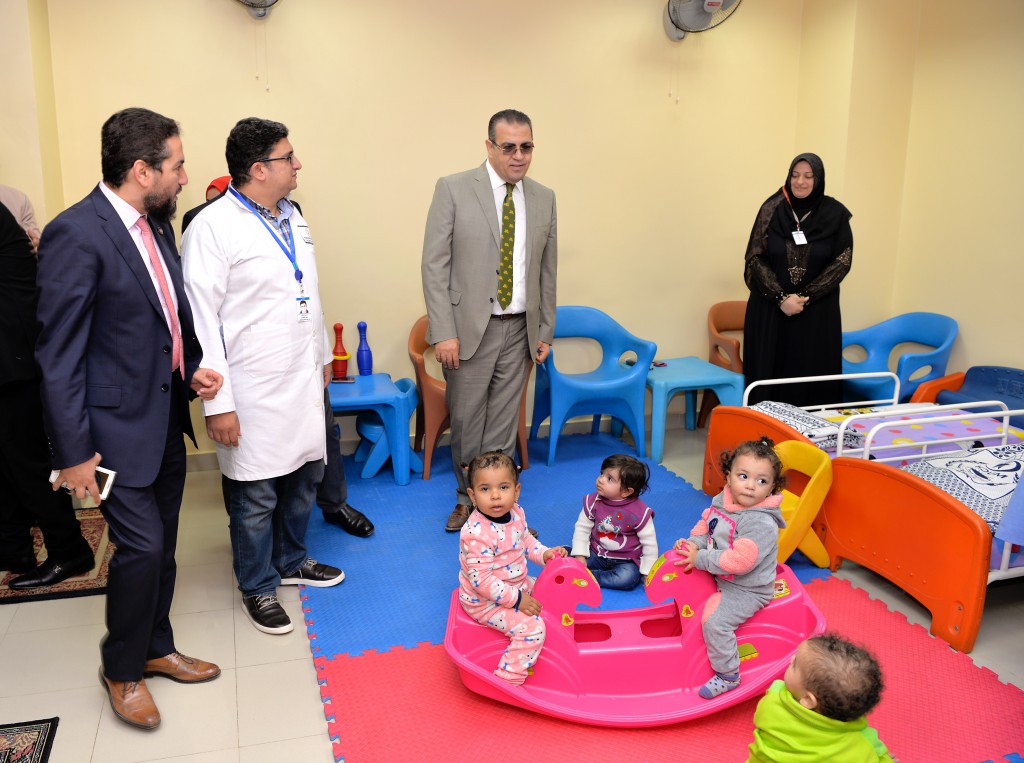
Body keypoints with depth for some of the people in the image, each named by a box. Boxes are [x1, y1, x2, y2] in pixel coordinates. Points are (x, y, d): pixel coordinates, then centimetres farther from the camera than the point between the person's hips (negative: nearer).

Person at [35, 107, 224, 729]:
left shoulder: (157, 224, 6)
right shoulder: (76, 234, -19)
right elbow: (59, 355, -17)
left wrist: (192, 369, 1)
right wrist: (74, 451, -16)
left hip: (168, 420, 8)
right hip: (120, 426, -8)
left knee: (162, 543, 17)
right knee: (141, 546, -2)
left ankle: (155, 647, 37)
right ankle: (122, 670, 23)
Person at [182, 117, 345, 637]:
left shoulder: (292, 217, 11)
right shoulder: (212, 228, -14)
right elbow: (201, 320, -17)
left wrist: (323, 356, 22)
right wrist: (217, 403, -18)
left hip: (304, 382, 8)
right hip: (255, 394, -7)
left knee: (304, 478, 19)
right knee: (256, 498, 6)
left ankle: (290, 561, 41)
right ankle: (258, 588, 26)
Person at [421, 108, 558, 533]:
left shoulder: (544, 199, 9)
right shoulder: (453, 190, -4)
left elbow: (547, 270, 14)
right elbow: (434, 265, -7)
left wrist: (545, 331, 12)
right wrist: (444, 333, -12)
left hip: (520, 331, 3)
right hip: (469, 328, -3)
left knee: (503, 423, 8)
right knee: (466, 421, 6)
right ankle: (467, 497, 26)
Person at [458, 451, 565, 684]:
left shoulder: (515, 513, -6)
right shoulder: (476, 534, -33)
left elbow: (526, 539, 15)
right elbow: (481, 579, -31)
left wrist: (544, 553, -3)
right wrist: (516, 599, -26)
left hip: (517, 585, 9)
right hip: (485, 601, -9)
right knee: (532, 628, -19)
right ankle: (508, 680, -6)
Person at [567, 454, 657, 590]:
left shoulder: (639, 512, -18)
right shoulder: (594, 502, -8)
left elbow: (649, 543, -11)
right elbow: (582, 528, 0)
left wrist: (648, 573, -10)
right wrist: (580, 556, -10)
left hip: (626, 561, -2)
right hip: (596, 554, 2)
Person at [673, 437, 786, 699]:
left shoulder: (762, 523, -30)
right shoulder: (722, 501, -6)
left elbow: (740, 561, -34)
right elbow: (706, 523, 11)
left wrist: (700, 559, -26)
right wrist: (694, 542, -10)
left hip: (746, 590, -8)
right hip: (718, 576, 9)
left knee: (715, 621, -21)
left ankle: (728, 676, -3)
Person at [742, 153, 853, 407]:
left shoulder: (835, 214, 0)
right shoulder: (772, 208, -1)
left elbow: (842, 261, -2)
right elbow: (754, 257, -4)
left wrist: (806, 297, -12)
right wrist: (781, 297, -13)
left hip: (817, 312, 0)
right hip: (770, 307, 0)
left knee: (811, 373, 1)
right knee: (769, 371, 1)